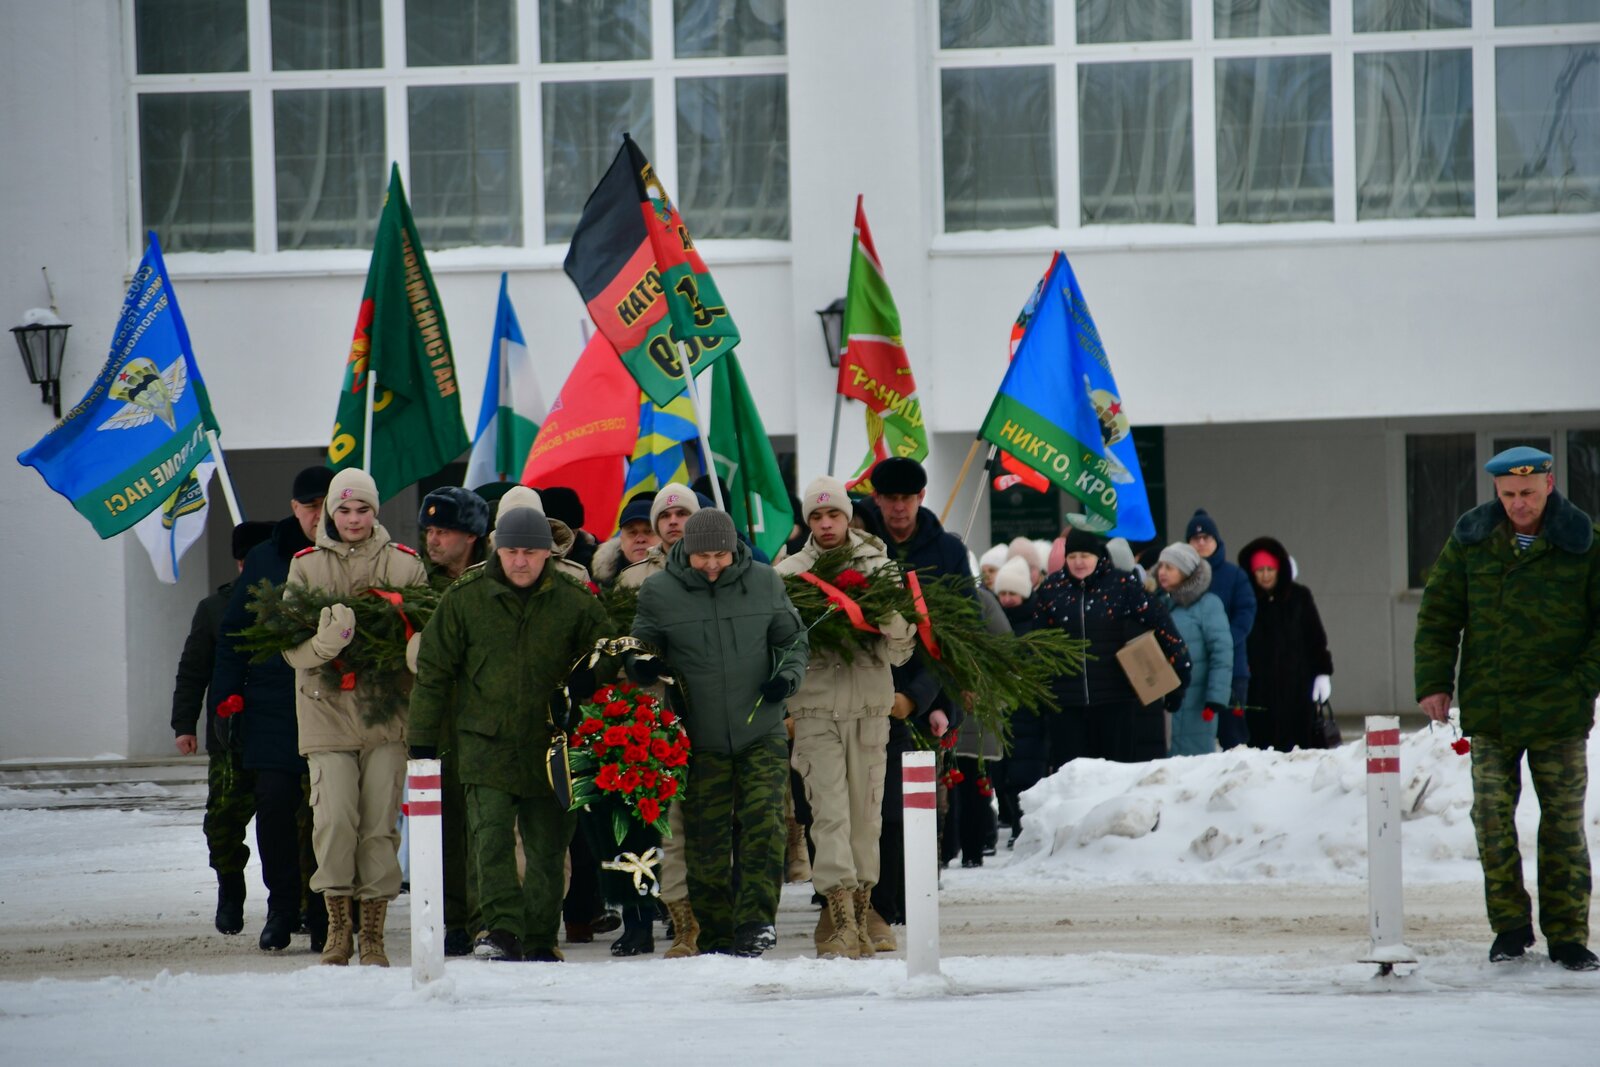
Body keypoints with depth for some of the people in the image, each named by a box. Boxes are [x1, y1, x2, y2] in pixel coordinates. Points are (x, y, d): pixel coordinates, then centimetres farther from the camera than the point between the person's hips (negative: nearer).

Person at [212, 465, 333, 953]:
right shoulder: (265, 560, 8)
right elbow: (234, 632, 12)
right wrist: (228, 691, 4)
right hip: (274, 707, 1)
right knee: (275, 802, -7)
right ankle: (282, 907, 5)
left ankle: (325, 913, 9)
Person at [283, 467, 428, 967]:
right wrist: (325, 643, -22)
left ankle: (373, 934, 8)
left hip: (386, 714, 1)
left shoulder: (404, 564, 8)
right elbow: (290, 646, 0)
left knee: (380, 823, -1)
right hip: (328, 713, -1)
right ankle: (338, 925, 3)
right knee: (335, 818, -13)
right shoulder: (306, 566, 6)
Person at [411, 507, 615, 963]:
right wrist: (422, 740, 3)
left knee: (548, 848, 5)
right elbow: (433, 671, 5)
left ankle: (540, 939, 14)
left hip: (550, 747, 1)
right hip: (486, 742, -1)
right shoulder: (464, 599, -1)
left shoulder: (575, 602, 0)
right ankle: (502, 930, -17)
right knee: (490, 838, -13)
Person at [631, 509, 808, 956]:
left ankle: (756, 921, -15)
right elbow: (642, 648, 11)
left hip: (762, 734, 0)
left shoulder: (765, 583, 1)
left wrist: (787, 674, -5)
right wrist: (642, 666, -12)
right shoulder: (658, 592, -3)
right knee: (706, 839, 3)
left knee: (764, 822, -16)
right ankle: (715, 939, 12)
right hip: (700, 741, 0)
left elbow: (792, 638, 14)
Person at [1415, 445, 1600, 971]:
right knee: (1491, 819, 1)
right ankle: (1510, 926, 13)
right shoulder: (1470, 540, 3)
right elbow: (1438, 614, 8)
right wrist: (1433, 683, 0)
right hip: (1488, 711, 2)